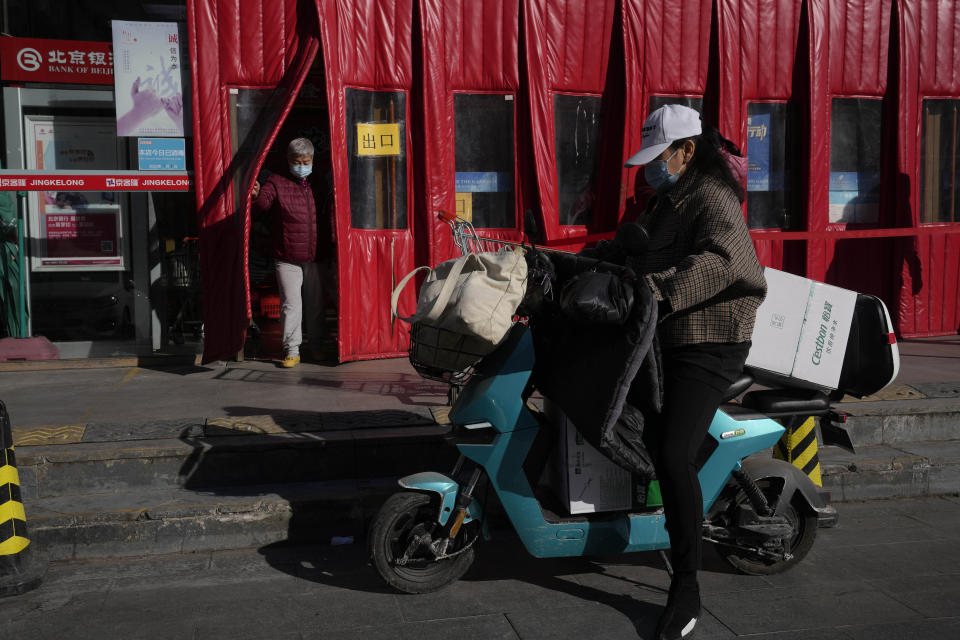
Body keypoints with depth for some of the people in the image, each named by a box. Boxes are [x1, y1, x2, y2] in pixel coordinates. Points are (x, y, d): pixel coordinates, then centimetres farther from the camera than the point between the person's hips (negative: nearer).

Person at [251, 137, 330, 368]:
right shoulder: (277, 182, 1)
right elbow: (264, 202, -16)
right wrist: (257, 194, -38)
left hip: (316, 258, 3)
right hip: (287, 259, -3)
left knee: (316, 304, 12)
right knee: (290, 304, -2)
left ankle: (317, 347, 25)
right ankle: (291, 351, 7)